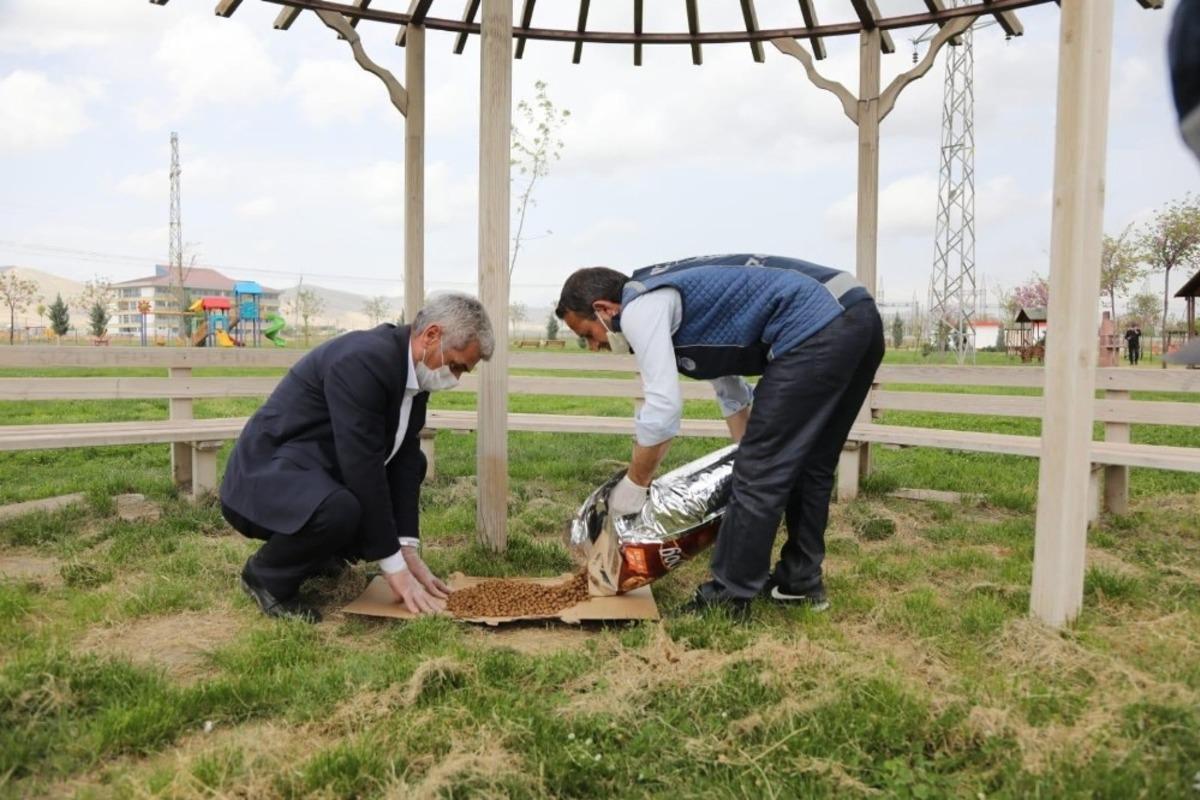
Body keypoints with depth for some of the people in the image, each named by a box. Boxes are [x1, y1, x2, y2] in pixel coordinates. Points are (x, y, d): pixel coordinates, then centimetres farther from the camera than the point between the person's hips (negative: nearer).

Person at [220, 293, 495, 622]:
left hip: (321, 472, 9)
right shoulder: (362, 361, -28)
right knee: (341, 510, -37)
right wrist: (394, 566, -23)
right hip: (267, 477, -9)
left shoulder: (414, 367, 0)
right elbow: (362, 468, -29)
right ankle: (267, 573, -5)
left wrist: (408, 550, -7)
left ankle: (317, 553, 16)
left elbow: (403, 459, -1)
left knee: (414, 463, 15)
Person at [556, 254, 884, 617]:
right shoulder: (672, 297, 26)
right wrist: (748, 452, 41)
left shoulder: (639, 307, -4)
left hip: (818, 330, -10)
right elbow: (728, 384, 35)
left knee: (760, 472, -2)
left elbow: (663, 406, -11)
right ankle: (800, 581, 30)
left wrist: (633, 485, 2)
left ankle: (727, 597, 9)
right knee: (807, 464, 20)